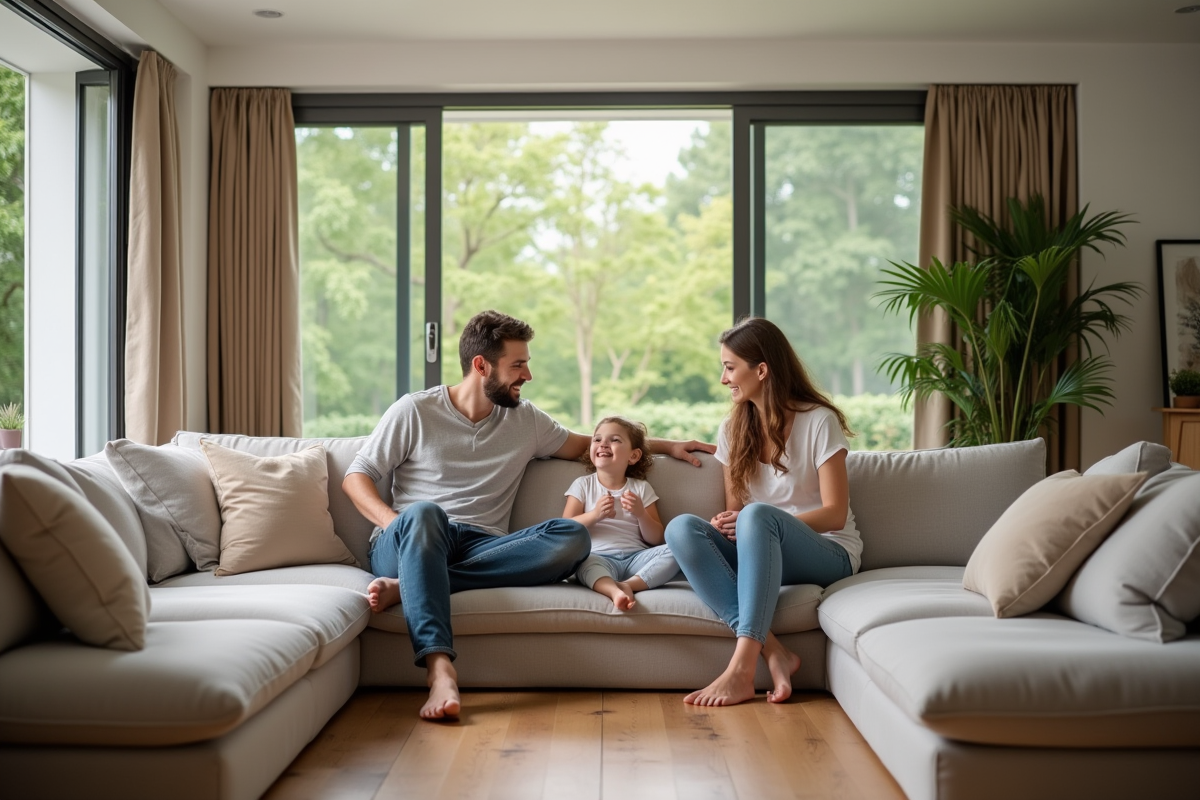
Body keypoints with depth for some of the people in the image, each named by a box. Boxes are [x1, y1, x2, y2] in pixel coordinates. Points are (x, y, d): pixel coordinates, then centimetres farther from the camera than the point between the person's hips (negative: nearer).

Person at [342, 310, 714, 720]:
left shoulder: (525, 419, 17)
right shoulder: (414, 411, 5)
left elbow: (584, 444, 30)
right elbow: (356, 476, 6)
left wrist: (666, 445, 25)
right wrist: (395, 523, -14)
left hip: (482, 548, 4)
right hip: (404, 544, -3)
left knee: (573, 537, -25)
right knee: (424, 513, -39)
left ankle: (408, 586, -32)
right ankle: (439, 667, -51)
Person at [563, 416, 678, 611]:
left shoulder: (641, 488, 16)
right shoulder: (583, 485, 14)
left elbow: (656, 539, 12)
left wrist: (641, 513, -7)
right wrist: (594, 515, -13)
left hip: (636, 557, 2)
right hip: (599, 557, -2)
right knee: (583, 561, -36)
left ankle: (628, 584, -38)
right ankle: (614, 590, -60)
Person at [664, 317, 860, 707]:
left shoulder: (819, 421, -6)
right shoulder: (734, 430, 10)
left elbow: (835, 514, -10)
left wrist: (750, 520, -21)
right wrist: (725, 524, -12)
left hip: (827, 554, -5)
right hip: (762, 553, 5)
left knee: (758, 515, -38)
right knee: (681, 528, -25)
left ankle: (741, 668, -43)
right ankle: (773, 651, -34)